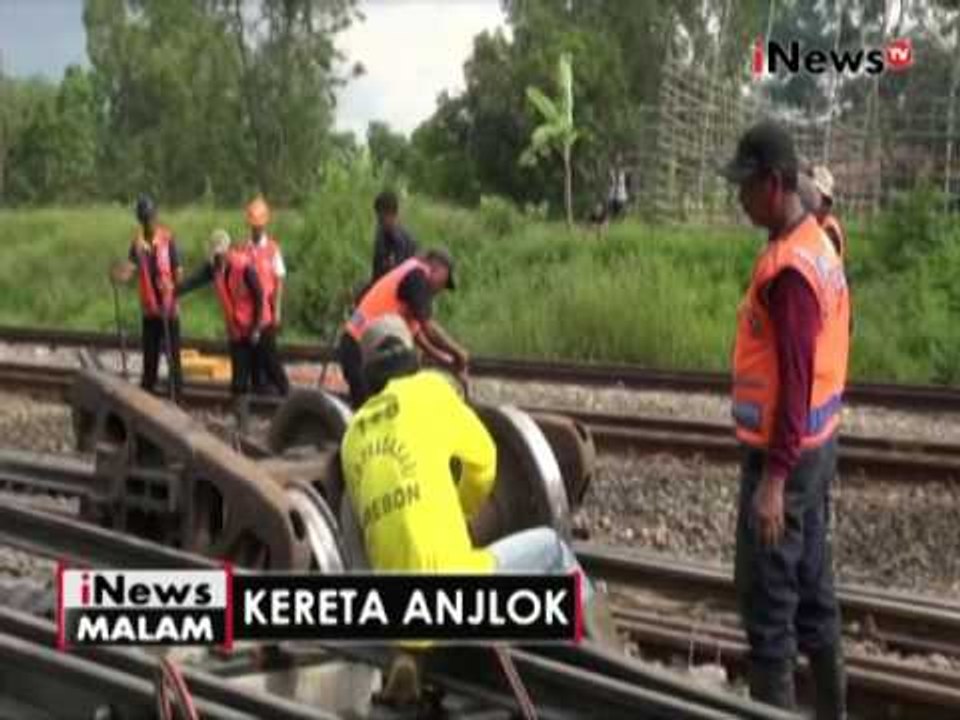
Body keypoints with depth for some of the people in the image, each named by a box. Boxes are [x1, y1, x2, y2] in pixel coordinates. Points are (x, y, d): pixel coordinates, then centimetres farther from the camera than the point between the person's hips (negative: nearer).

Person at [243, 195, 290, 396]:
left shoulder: (273, 248, -5)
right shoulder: (245, 249, 4)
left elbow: (279, 281, -4)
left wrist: (277, 311, -8)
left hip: (267, 310, -4)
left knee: (268, 350, -5)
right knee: (254, 350, 6)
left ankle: (283, 388, 4)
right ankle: (260, 385, 16)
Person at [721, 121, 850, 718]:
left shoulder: (787, 267, -22)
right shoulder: (820, 244, 7)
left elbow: (793, 377, -24)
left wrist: (773, 477, -24)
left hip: (784, 453, -9)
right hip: (820, 443, 9)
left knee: (768, 601, -1)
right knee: (812, 586, 17)